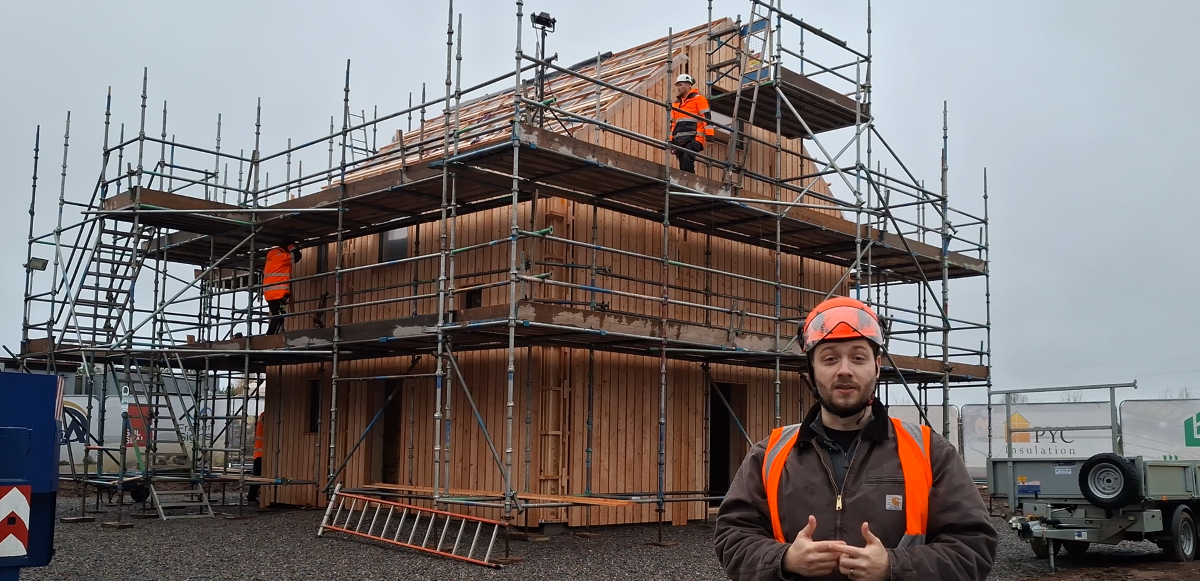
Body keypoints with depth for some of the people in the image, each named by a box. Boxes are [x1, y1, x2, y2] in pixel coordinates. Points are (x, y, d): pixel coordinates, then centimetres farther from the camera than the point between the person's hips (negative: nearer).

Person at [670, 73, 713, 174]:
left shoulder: (698, 98, 6)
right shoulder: (676, 103, 26)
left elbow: (706, 116, -3)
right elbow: (673, 123, 26)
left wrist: (709, 134, -12)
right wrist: (671, 139, 17)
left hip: (694, 138, -7)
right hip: (679, 140, 7)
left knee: (687, 160, -25)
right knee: (683, 165, 0)